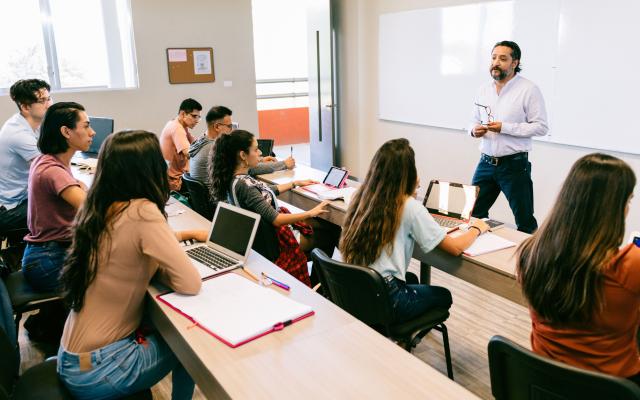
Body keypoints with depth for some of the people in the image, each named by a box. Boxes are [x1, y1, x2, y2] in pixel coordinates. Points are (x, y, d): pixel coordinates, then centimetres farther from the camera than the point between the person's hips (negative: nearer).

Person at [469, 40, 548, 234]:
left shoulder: (529, 89, -7)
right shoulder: (483, 90, 10)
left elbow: (541, 127, -11)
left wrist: (505, 127, -20)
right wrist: (474, 130, -5)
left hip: (514, 164, -5)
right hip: (486, 163, 5)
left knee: (525, 222, 5)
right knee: (473, 215, 10)